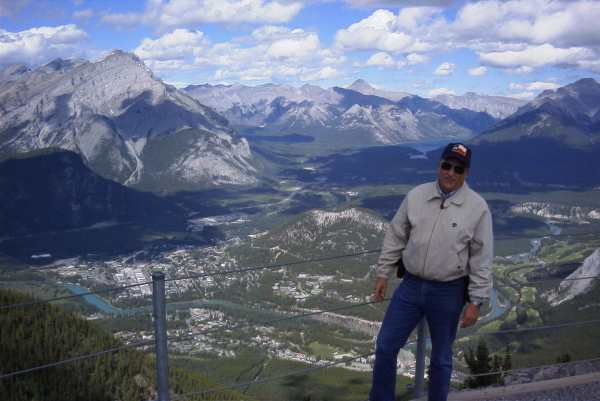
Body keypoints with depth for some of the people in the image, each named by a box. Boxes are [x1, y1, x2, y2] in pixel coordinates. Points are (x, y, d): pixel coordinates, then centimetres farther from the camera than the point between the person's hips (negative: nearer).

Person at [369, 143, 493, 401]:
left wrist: (475, 302, -8)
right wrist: (383, 274, 5)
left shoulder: (477, 207, -9)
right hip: (410, 286, 3)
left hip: (448, 293, -2)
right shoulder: (415, 196, -2)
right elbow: (395, 238, 6)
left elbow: (482, 259, -7)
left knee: (441, 358, 13)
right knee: (385, 346, 7)